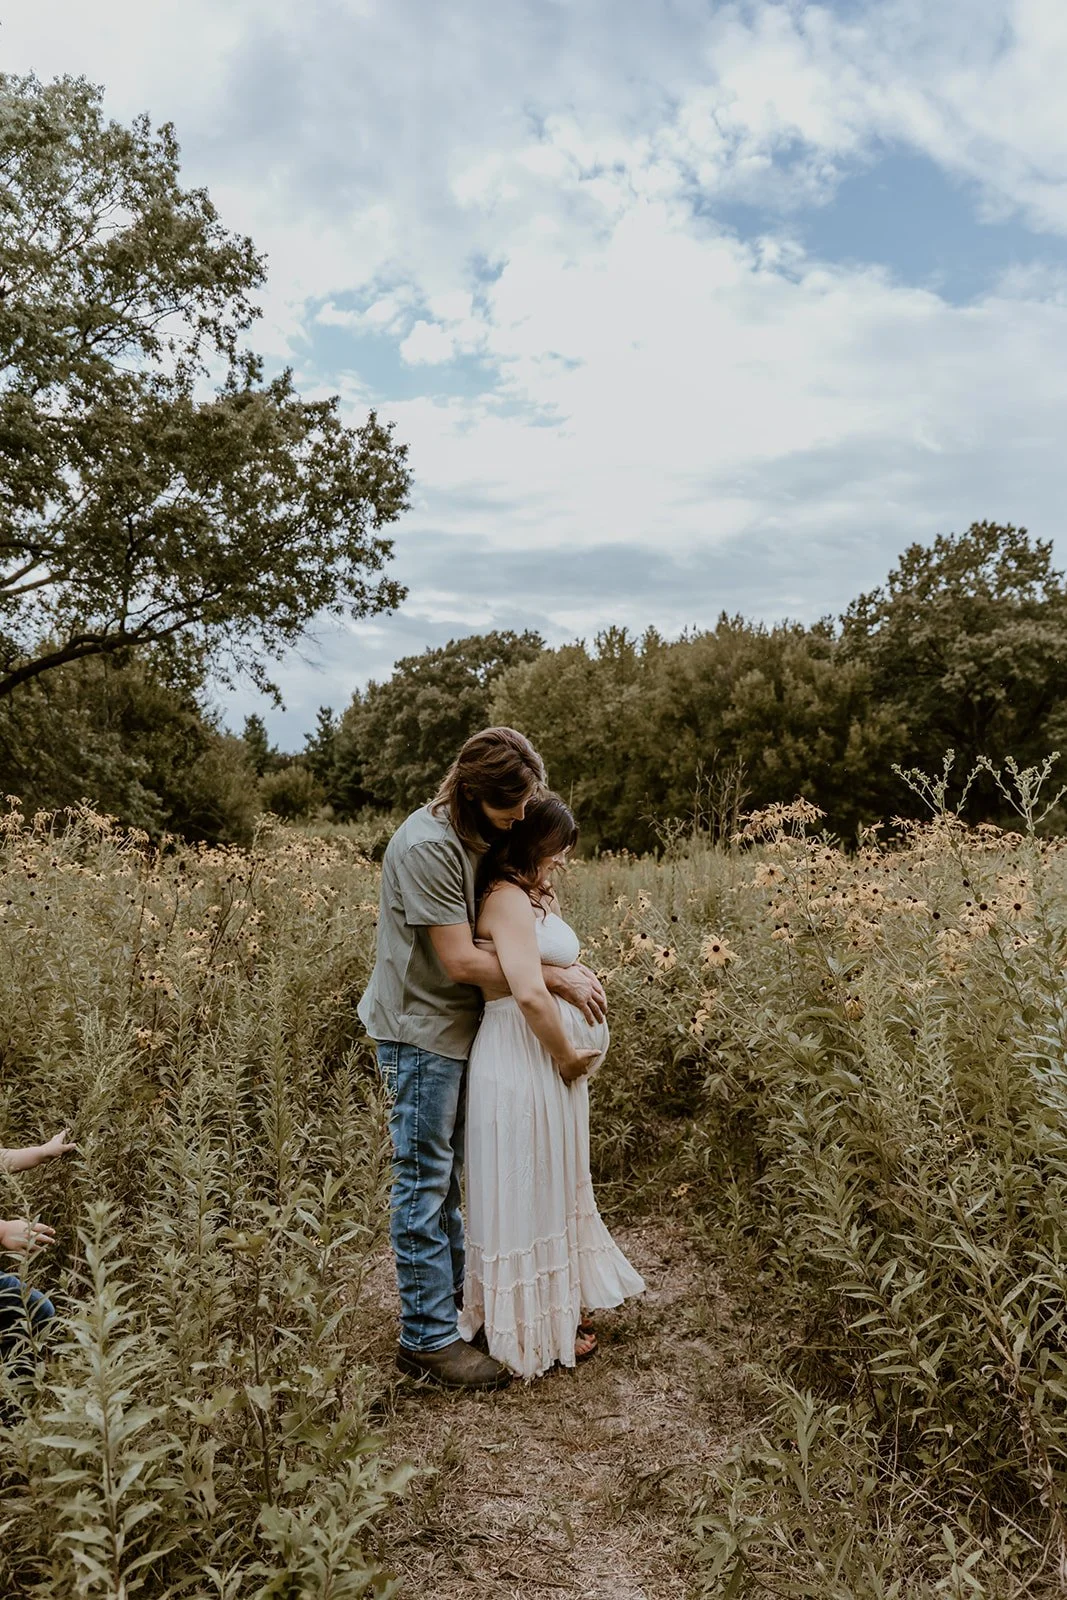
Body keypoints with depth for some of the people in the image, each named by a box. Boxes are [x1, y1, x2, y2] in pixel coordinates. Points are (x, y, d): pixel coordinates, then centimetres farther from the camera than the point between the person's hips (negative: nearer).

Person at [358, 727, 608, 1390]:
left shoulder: (484, 834, 5)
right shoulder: (429, 846, -24)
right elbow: (461, 961, -24)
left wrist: (568, 963, -7)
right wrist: (557, 979, -18)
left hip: (459, 1025, 9)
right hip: (420, 1027, -8)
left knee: (445, 1173, 19)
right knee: (425, 1180, 0)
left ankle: (456, 1292, 33)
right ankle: (429, 1337, 12)